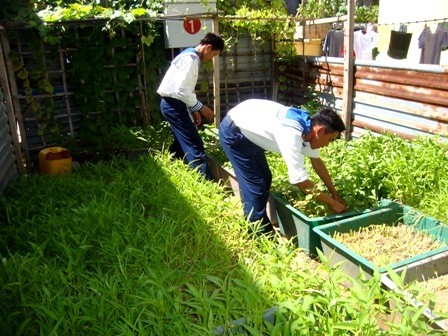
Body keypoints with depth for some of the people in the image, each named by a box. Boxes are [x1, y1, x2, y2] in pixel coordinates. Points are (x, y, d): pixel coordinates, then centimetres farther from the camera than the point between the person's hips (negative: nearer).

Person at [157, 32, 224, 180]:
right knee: (195, 145, -9)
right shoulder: (191, 59, -17)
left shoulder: (189, 56, 16)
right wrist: (201, 107, -16)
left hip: (172, 104, 10)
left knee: (182, 142, 20)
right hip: (174, 104, -10)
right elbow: (181, 90, -25)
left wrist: (193, 110, 16)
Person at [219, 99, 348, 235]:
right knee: (255, 185, -7)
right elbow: (300, 180, -30)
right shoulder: (292, 135, -33)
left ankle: (257, 223, 29)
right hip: (233, 131, -9)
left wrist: (334, 194, 11)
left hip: (247, 130, 9)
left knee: (265, 179, 14)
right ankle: (262, 234, 7)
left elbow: (317, 161, 10)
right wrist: (332, 202, -18)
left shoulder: (307, 125, -5)